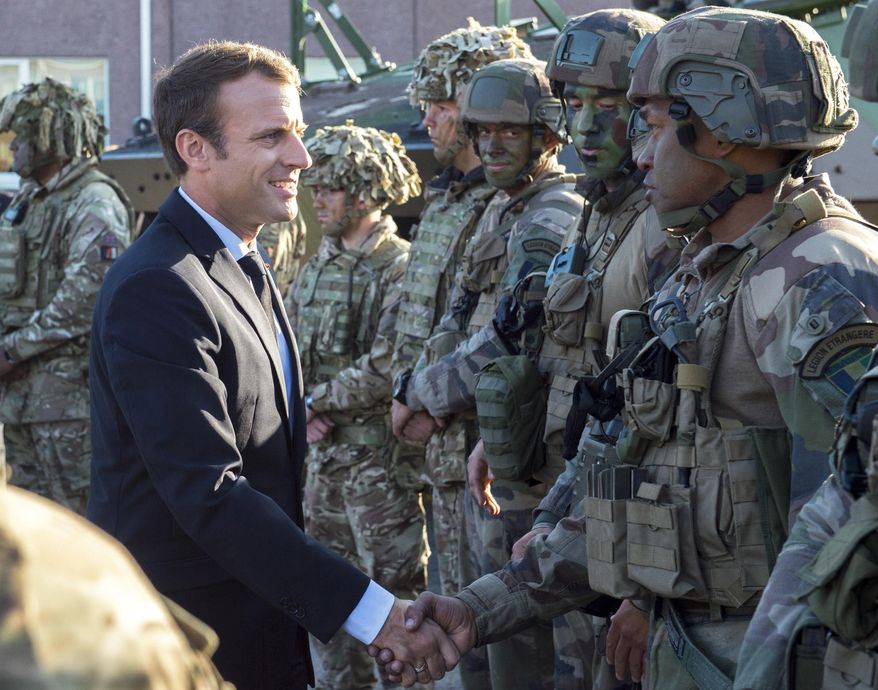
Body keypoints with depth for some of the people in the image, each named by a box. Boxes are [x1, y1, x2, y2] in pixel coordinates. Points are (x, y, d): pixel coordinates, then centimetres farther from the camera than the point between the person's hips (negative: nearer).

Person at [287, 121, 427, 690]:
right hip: (324, 453, 8)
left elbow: (385, 369, -19)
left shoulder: (399, 268, -11)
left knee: (393, 587, -2)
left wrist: (316, 400, -11)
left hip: (378, 454, -8)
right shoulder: (316, 269, 12)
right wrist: (306, 413, -6)